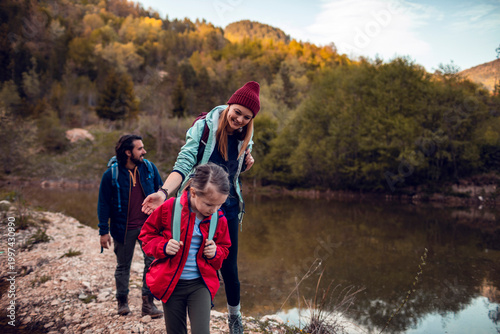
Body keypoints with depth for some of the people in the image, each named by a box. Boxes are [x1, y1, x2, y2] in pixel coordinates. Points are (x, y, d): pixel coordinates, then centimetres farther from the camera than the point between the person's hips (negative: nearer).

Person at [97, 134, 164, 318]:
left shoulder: (149, 168, -3)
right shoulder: (111, 175, -11)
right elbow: (103, 204, -5)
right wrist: (104, 231, -6)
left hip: (148, 225, 2)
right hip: (123, 229, -2)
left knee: (153, 262, -3)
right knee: (123, 266, 14)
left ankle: (148, 302, 10)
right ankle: (122, 300, 33)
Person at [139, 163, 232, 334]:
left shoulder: (219, 219, -6)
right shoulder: (169, 208, -14)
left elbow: (224, 248, 12)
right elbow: (147, 233, 1)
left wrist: (215, 253, -11)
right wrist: (162, 246, -18)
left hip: (201, 283, 1)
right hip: (171, 283, 0)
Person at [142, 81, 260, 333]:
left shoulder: (243, 138, 4)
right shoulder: (204, 127, -13)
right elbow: (184, 164, -21)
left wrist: (246, 165, -5)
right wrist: (164, 192, -36)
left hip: (228, 208, 4)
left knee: (228, 266, 9)